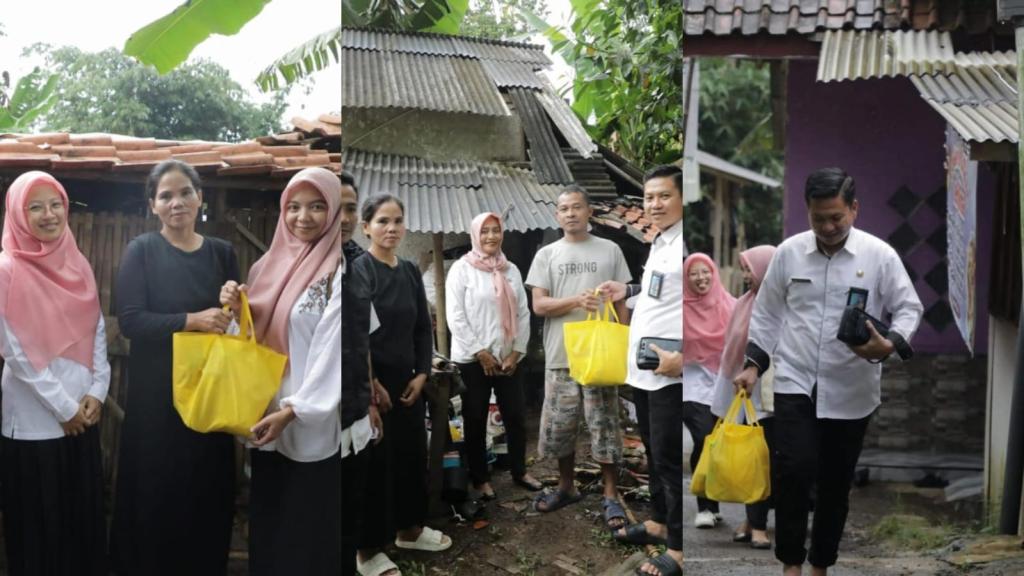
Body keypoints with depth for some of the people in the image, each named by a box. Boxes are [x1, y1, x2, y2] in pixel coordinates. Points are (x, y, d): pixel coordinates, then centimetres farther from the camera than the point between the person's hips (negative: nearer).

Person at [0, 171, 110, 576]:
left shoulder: (77, 265, 7)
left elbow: (97, 332, 9)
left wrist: (97, 391, -4)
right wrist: (63, 406, -12)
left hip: (84, 415, 5)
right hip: (35, 420, -5)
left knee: (86, 518, 12)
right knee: (40, 527, 5)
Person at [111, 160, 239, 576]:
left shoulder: (221, 252, 7)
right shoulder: (141, 251, -4)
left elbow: (237, 319, 11)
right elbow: (129, 320, -13)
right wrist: (191, 320, -23)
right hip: (156, 391, -3)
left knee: (208, 486, 7)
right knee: (155, 489, 1)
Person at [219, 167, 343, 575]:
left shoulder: (337, 271, -11)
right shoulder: (270, 265, 9)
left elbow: (332, 349, -16)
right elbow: (253, 338, 15)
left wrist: (295, 409, -22)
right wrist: (236, 310, -5)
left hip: (314, 428, -6)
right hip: (265, 417, 7)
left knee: (307, 537, 3)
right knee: (266, 528, 17)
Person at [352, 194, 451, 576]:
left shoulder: (410, 272, 8)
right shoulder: (357, 270, -11)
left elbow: (423, 328, 12)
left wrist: (421, 374, 1)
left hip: (407, 380, 6)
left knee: (412, 454, 15)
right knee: (373, 462, 2)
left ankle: (408, 529, 34)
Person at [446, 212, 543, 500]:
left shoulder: (511, 270, 8)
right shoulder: (461, 268, -6)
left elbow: (523, 313, 7)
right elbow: (455, 317, -11)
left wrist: (517, 351, -2)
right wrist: (480, 352, -13)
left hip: (508, 359, 4)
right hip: (472, 359, -4)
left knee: (515, 416, 9)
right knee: (476, 420, 5)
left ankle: (519, 471, 25)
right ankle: (480, 478, 18)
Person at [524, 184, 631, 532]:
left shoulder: (610, 250, 6)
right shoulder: (546, 255, 5)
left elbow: (621, 303, 8)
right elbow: (539, 305, -3)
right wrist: (577, 300, -18)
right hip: (560, 356, 1)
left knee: (605, 426, 1)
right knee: (559, 426, 8)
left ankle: (611, 496, 10)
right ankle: (566, 488, 26)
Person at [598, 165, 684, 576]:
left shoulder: (684, 245, -16)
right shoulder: (659, 243, 14)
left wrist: (683, 357, -25)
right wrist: (629, 291, 23)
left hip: (671, 373, -10)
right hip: (644, 368, 10)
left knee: (670, 458, -3)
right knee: (654, 452, 20)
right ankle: (659, 523, 35)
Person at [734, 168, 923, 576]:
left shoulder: (880, 255, -5)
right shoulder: (789, 252, 0)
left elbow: (909, 309, 0)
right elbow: (767, 314, 8)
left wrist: (889, 345, -20)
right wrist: (753, 364, 0)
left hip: (851, 390, 0)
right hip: (796, 382, 0)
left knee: (836, 482, 10)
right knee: (794, 469, -16)